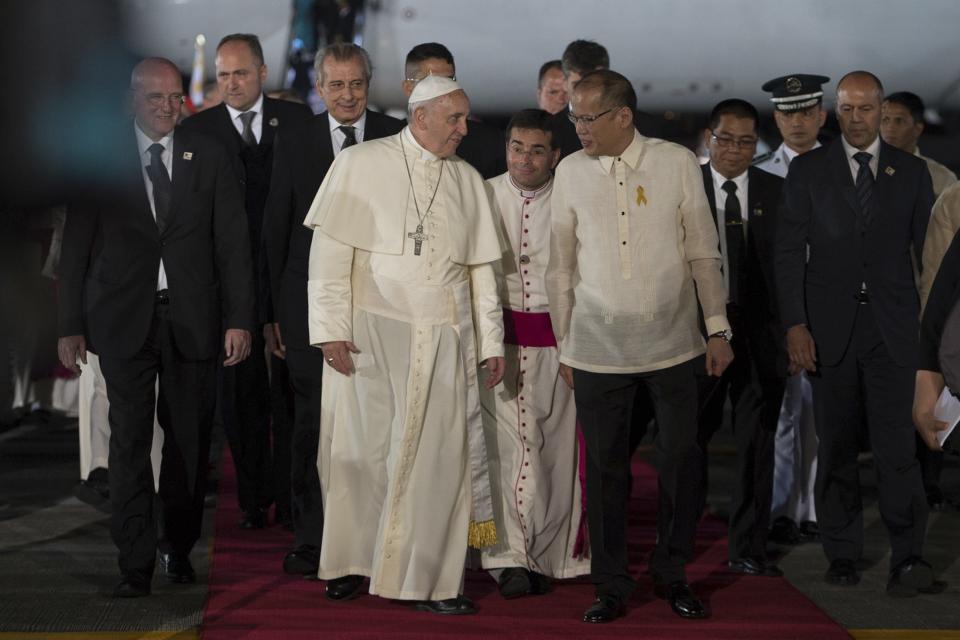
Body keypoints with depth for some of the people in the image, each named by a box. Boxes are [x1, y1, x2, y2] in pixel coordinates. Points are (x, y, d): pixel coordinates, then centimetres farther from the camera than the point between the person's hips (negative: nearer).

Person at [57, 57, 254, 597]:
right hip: (125, 319, -1)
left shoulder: (209, 156, 6)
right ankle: (137, 563, -1)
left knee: (189, 437, 7)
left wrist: (239, 318, -4)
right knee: (131, 439, -5)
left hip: (193, 317, 1)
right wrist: (72, 325, 0)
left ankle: (179, 545, 24)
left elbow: (233, 242, 4)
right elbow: (77, 246, 4)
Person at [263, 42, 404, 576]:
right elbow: (276, 229, 8)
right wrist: (275, 308, 4)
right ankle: (311, 538, 12)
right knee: (313, 421, 3)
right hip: (311, 305, 0)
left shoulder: (398, 138, 3)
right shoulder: (293, 142, 7)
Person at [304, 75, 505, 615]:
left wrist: (492, 342, 10)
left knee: (438, 454, 0)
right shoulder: (360, 165, 0)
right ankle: (354, 561, 18)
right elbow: (330, 253, -3)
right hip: (371, 331, -3)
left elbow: (481, 268, 14)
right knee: (364, 448, 3)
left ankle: (430, 578, 7)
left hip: (444, 338, 3)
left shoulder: (468, 180, 11)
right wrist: (332, 329, -10)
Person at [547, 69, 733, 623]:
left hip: (672, 343, 0)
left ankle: (671, 573, 19)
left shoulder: (678, 163, 0)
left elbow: (703, 253, 5)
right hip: (597, 348, 1)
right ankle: (612, 586, 16)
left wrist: (718, 328, 2)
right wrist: (564, 346, 8)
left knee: (683, 459, 0)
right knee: (606, 469, 3)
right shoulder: (571, 172, 3)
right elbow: (561, 266, 9)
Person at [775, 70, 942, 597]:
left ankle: (907, 558, -8)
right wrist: (795, 325, -7)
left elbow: (929, 250, 9)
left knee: (896, 444, -9)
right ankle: (842, 553, 15)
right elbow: (788, 252, 2)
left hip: (893, 328, 0)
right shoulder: (808, 170, 5)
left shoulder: (911, 171, 8)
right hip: (830, 327, 0)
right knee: (836, 447, 6)